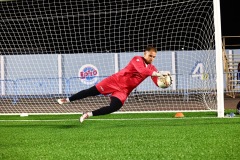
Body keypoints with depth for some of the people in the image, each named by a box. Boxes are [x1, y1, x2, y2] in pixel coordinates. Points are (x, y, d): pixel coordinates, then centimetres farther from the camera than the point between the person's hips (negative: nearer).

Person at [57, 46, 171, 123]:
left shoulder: (152, 68, 3)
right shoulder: (137, 59, -14)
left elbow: (158, 83, -7)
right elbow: (142, 70, -35)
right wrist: (158, 74, -43)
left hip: (124, 91, 4)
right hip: (116, 81, -4)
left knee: (114, 107, -21)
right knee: (92, 91, 0)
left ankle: (89, 114, -13)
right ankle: (67, 100, 18)